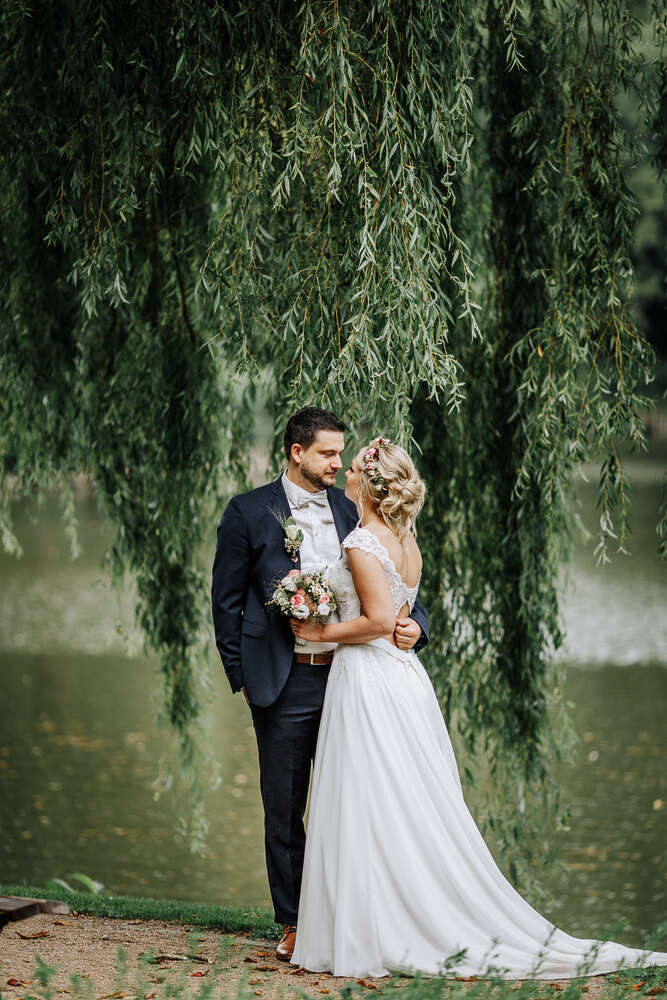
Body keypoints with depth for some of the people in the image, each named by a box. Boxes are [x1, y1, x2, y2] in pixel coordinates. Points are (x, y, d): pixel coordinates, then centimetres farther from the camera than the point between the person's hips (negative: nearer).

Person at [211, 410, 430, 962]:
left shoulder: (351, 511, 8)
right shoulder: (249, 512, -1)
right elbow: (226, 600, 2)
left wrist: (415, 623, -10)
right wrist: (242, 676, -1)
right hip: (285, 682, -3)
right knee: (284, 807, 5)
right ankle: (293, 925, 15)